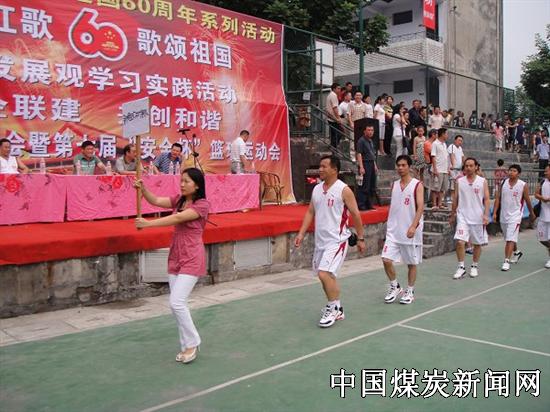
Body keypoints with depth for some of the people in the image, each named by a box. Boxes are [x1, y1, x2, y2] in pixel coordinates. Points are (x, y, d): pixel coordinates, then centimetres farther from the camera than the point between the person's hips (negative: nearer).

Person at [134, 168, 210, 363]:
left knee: (176, 303, -14)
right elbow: (156, 201, 3)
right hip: (175, 257, 8)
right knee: (177, 304, 9)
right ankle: (187, 346, 22)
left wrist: (148, 224, -24)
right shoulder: (179, 199, 10)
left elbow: (178, 218, -22)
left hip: (191, 260, -8)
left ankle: (192, 343, 6)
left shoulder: (202, 204, -13)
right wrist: (143, 189, -15)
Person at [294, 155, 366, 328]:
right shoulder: (317, 189, 8)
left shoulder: (343, 190, -11)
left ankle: (334, 309, 2)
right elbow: (310, 212, 12)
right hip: (320, 240, 7)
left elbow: (355, 214, -6)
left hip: (336, 240, -7)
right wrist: (301, 233, 4)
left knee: (324, 273, -17)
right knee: (326, 275, 13)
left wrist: (360, 238, -3)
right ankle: (336, 309, 29)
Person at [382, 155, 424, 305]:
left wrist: (413, 226, -23)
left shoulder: (417, 185, -5)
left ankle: (410, 292, 23)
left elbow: (420, 207, -13)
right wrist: (390, 224, 13)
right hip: (393, 230, 4)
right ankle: (394, 287, 16)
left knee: (412, 263, 7)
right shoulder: (394, 185, 10)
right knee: (386, 260, -5)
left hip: (410, 232, -4)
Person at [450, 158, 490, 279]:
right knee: (460, 242, -12)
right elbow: (455, 199, 11)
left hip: (478, 218, 0)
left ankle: (474, 266, 25)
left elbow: (486, 200, -1)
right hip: (463, 216, 0)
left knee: (477, 243, 9)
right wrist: (452, 215, 13)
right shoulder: (459, 181, 5)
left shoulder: (482, 181, 1)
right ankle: (461, 267, -1)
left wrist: (486, 215, -12)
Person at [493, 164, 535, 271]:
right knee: (509, 238, 20)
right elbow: (497, 198, 2)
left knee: (510, 240, -13)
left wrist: (531, 213, 13)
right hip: (503, 215, 5)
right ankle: (516, 252, 45)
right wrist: (495, 213, -5)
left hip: (515, 215, -5)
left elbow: (527, 201, 3)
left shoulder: (523, 185, -7)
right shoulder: (502, 183, 1)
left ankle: (506, 261, -12)